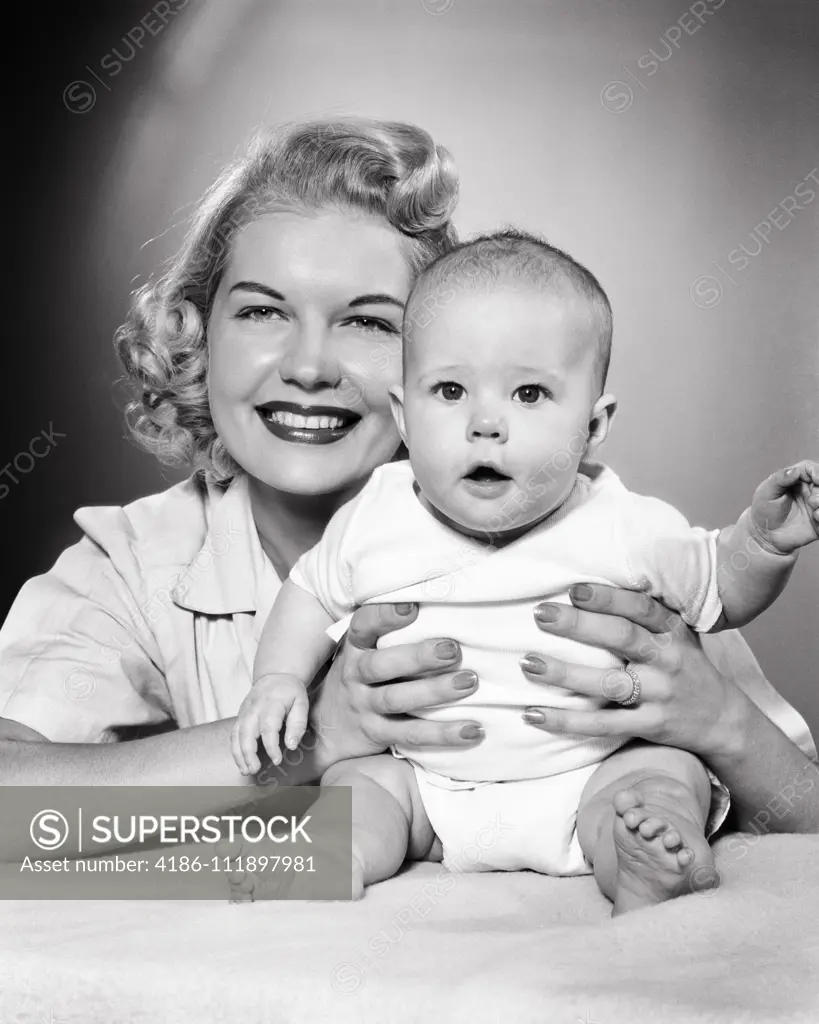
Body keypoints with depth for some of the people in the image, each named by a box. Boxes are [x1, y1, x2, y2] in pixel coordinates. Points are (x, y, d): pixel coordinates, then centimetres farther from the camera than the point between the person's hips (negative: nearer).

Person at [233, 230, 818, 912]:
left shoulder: (630, 530, -9)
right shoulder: (375, 522, -5)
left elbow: (721, 593, 9)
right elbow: (312, 593, 14)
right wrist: (280, 677, -1)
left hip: (587, 779, -2)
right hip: (424, 786, 2)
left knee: (667, 774, -24)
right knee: (350, 787, -17)